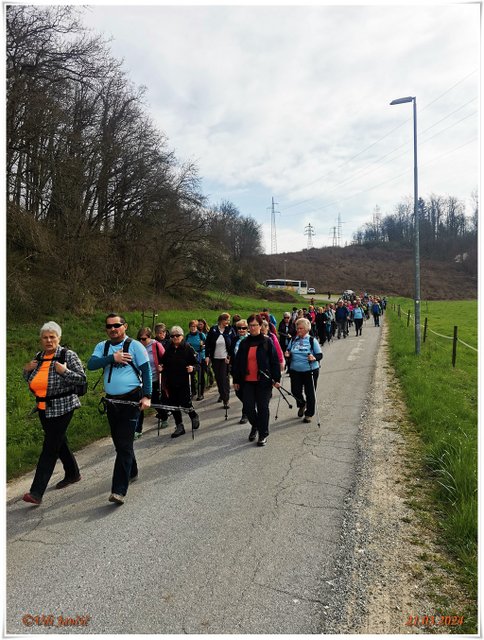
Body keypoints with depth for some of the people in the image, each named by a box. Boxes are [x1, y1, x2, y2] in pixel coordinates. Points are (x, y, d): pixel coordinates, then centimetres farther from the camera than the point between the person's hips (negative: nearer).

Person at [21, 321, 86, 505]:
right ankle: (73, 474, 38)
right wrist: (27, 370, 0)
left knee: (50, 448, -6)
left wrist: (64, 371, -26)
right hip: (43, 408, 7)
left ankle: (37, 492, -4)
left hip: (61, 407, -7)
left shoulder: (68, 355, -10)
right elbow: (31, 381, 19)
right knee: (59, 442, 19)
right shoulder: (39, 356, 9)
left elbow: (82, 378, -13)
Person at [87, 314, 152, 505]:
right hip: (111, 402, 6)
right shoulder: (102, 346, 7)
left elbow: (146, 370, -8)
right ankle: (131, 472, 39)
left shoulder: (135, 345, -6)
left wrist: (147, 396, -14)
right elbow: (91, 364, -9)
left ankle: (119, 490, -7)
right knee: (119, 442, 18)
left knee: (124, 444, -9)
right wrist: (112, 358, -21)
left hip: (131, 401, -5)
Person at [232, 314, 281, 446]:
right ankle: (255, 426, 32)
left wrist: (276, 379, -8)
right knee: (248, 408, 3)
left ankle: (263, 434, 19)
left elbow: (274, 361, -4)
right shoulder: (244, 343, 7)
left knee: (262, 408, 4)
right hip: (247, 381, 3)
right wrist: (236, 380, 9)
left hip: (263, 381, -3)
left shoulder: (267, 342, -3)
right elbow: (237, 362, 10)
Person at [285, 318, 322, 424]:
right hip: (295, 371, 4)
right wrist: (287, 354, -5)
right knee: (295, 391, 6)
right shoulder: (293, 340, 7)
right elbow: (289, 353, 18)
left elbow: (320, 355, -4)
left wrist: (314, 358, -25)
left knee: (310, 393, 4)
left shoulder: (312, 340, -5)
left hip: (310, 371, -3)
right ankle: (302, 405, 38)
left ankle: (309, 414, 22)